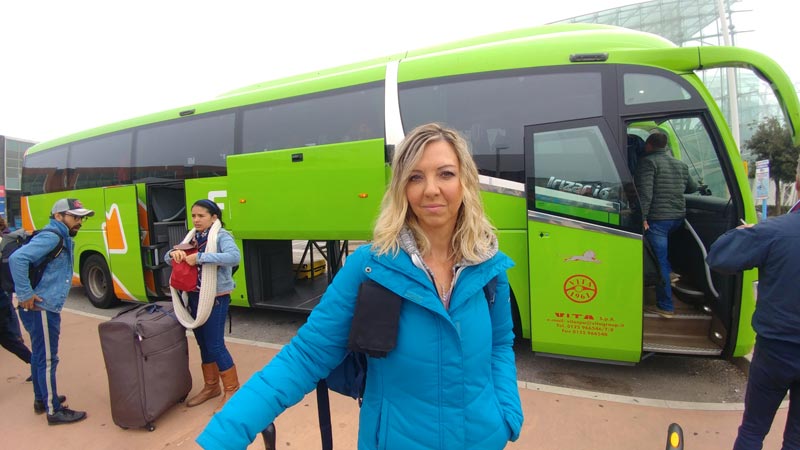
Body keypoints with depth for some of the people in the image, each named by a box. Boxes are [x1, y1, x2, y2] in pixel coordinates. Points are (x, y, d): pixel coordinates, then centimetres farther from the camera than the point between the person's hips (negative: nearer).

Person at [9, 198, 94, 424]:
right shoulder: (51, 237, -18)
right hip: (41, 308, -10)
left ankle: (41, 399, 36)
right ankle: (54, 411, 8)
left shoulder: (63, 239, 13)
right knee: (47, 359, -1)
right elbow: (17, 258, -30)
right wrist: (25, 294, -26)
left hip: (46, 307, 10)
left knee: (40, 356, 21)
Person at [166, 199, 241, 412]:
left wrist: (200, 257, -31)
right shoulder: (192, 237, 11)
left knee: (215, 345, -4)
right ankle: (211, 386, 32)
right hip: (195, 297, 8)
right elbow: (168, 259, 12)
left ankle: (232, 390, 11)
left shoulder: (221, 236, -13)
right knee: (203, 344, 16)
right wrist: (173, 253, -12)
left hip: (215, 298, -8)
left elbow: (234, 257, -32)